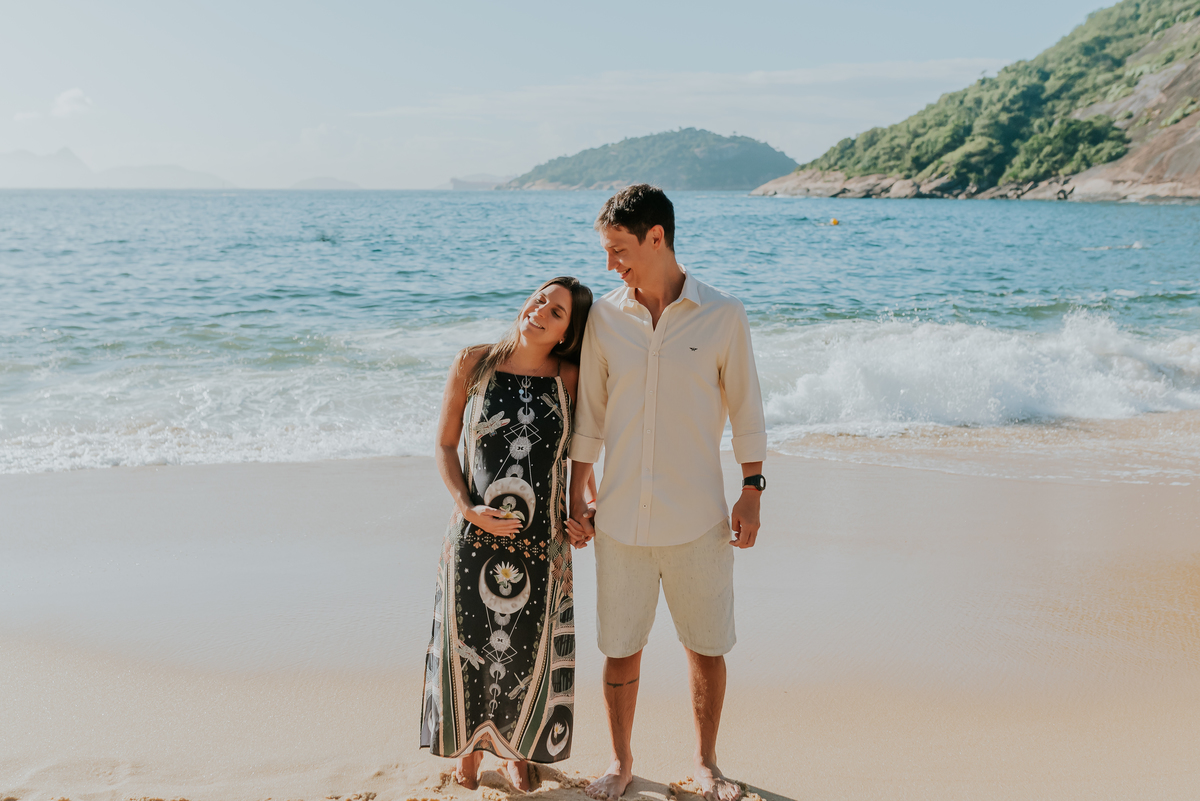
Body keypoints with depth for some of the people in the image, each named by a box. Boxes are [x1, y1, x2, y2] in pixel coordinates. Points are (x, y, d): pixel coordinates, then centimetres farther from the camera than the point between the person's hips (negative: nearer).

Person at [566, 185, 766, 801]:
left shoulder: (723, 316, -4)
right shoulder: (604, 317, 2)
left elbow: (745, 408, 3)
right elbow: (589, 413, 8)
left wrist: (752, 490, 0)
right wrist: (575, 496, 7)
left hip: (698, 519, -1)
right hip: (620, 517, 2)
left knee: (707, 647, 9)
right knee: (620, 648, 9)